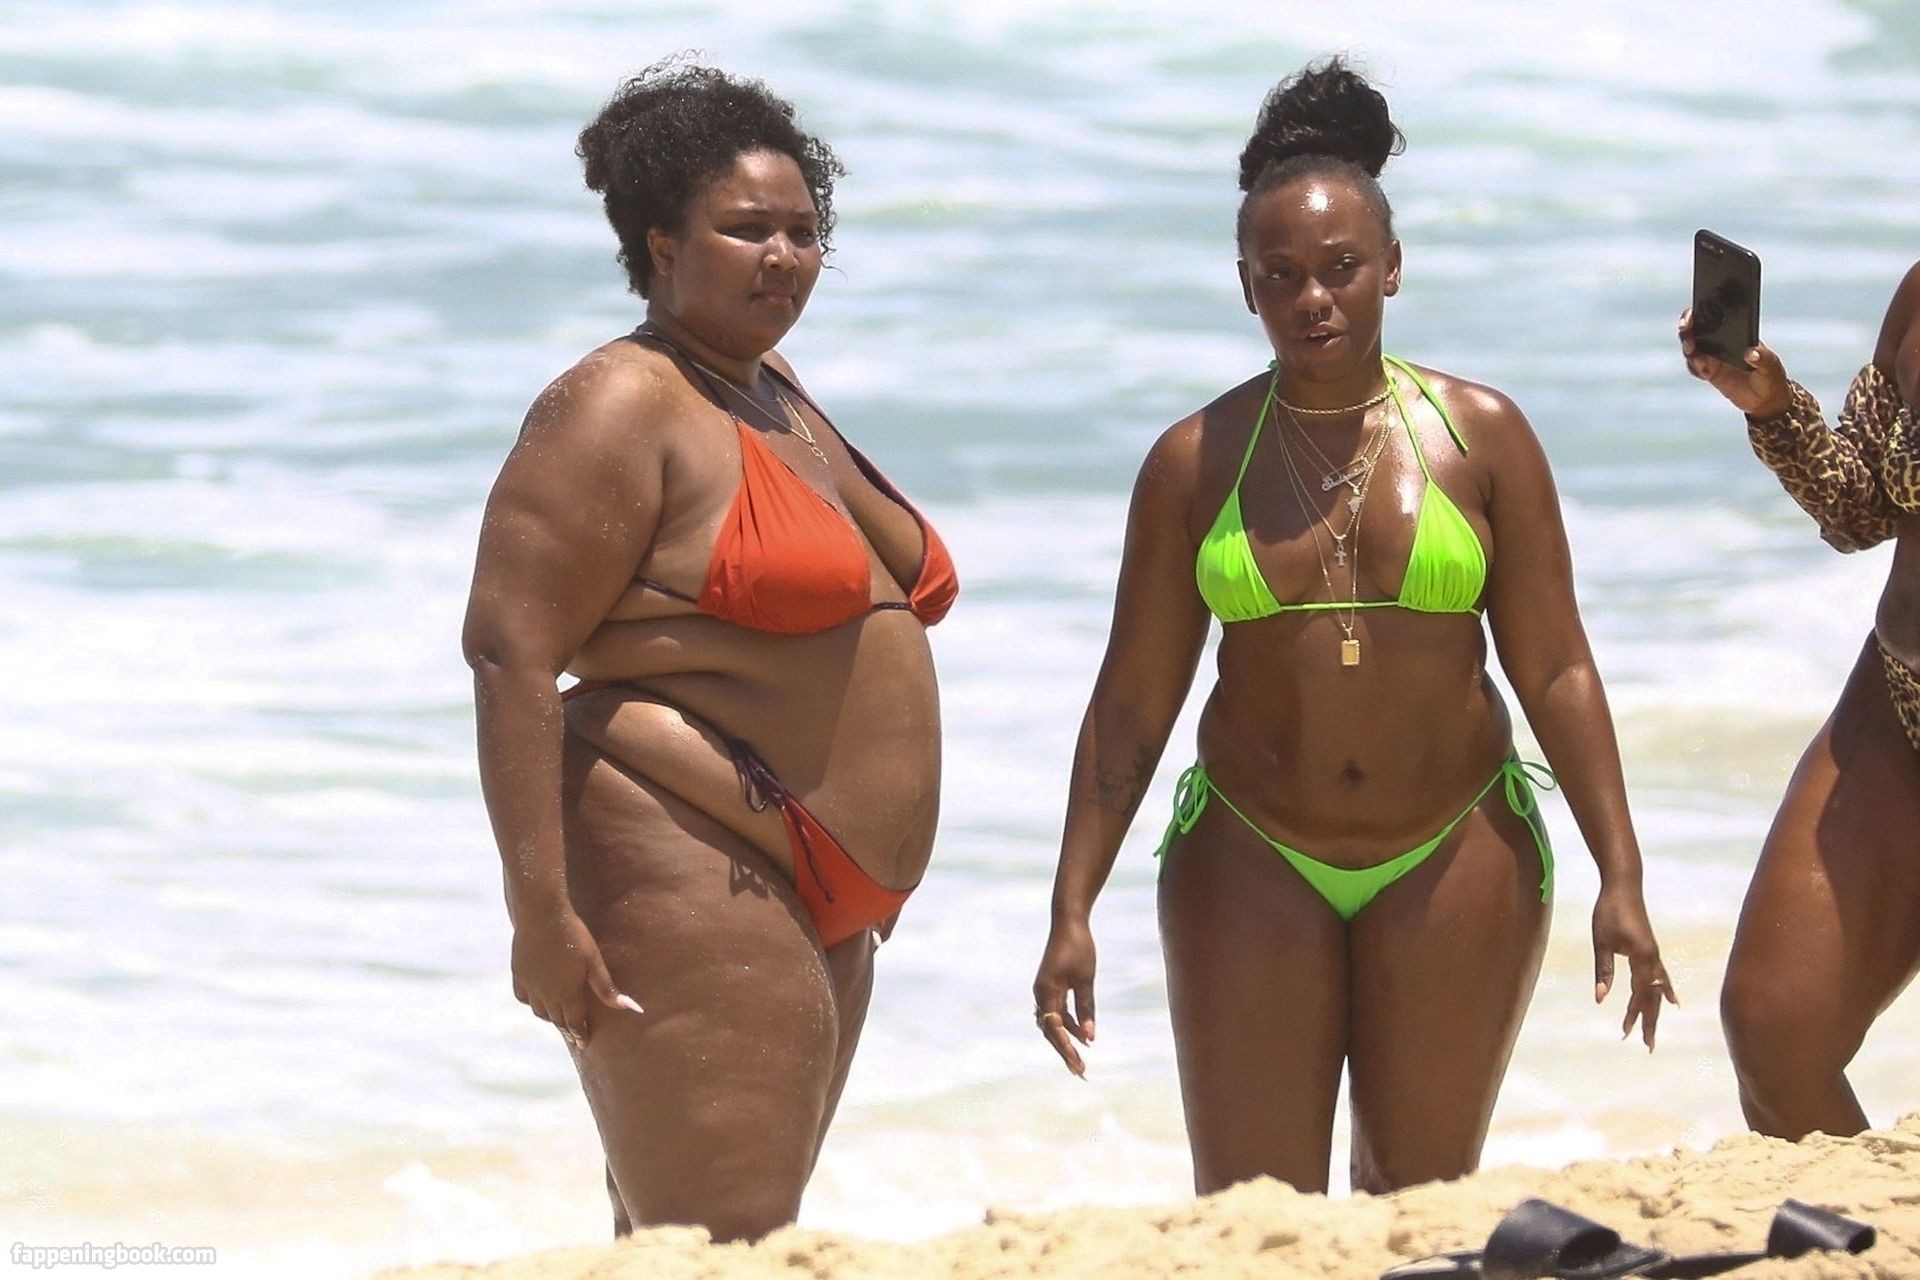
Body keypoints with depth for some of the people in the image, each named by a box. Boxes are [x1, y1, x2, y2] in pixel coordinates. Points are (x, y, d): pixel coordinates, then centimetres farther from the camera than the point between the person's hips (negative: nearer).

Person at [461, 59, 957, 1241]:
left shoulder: (773, 390, 18)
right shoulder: (622, 409, -11)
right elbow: (510, 652, -18)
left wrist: (858, 889, 25)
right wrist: (542, 911, -24)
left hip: (810, 911, 10)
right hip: (689, 881, -10)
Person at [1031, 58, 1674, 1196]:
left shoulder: (1481, 435, 0)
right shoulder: (1196, 461, 1)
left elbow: (1556, 671, 1)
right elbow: (1134, 700, 4)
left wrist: (1620, 878, -4)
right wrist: (1072, 909, 0)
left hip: (1454, 864, 0)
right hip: (1252, 865, 0)